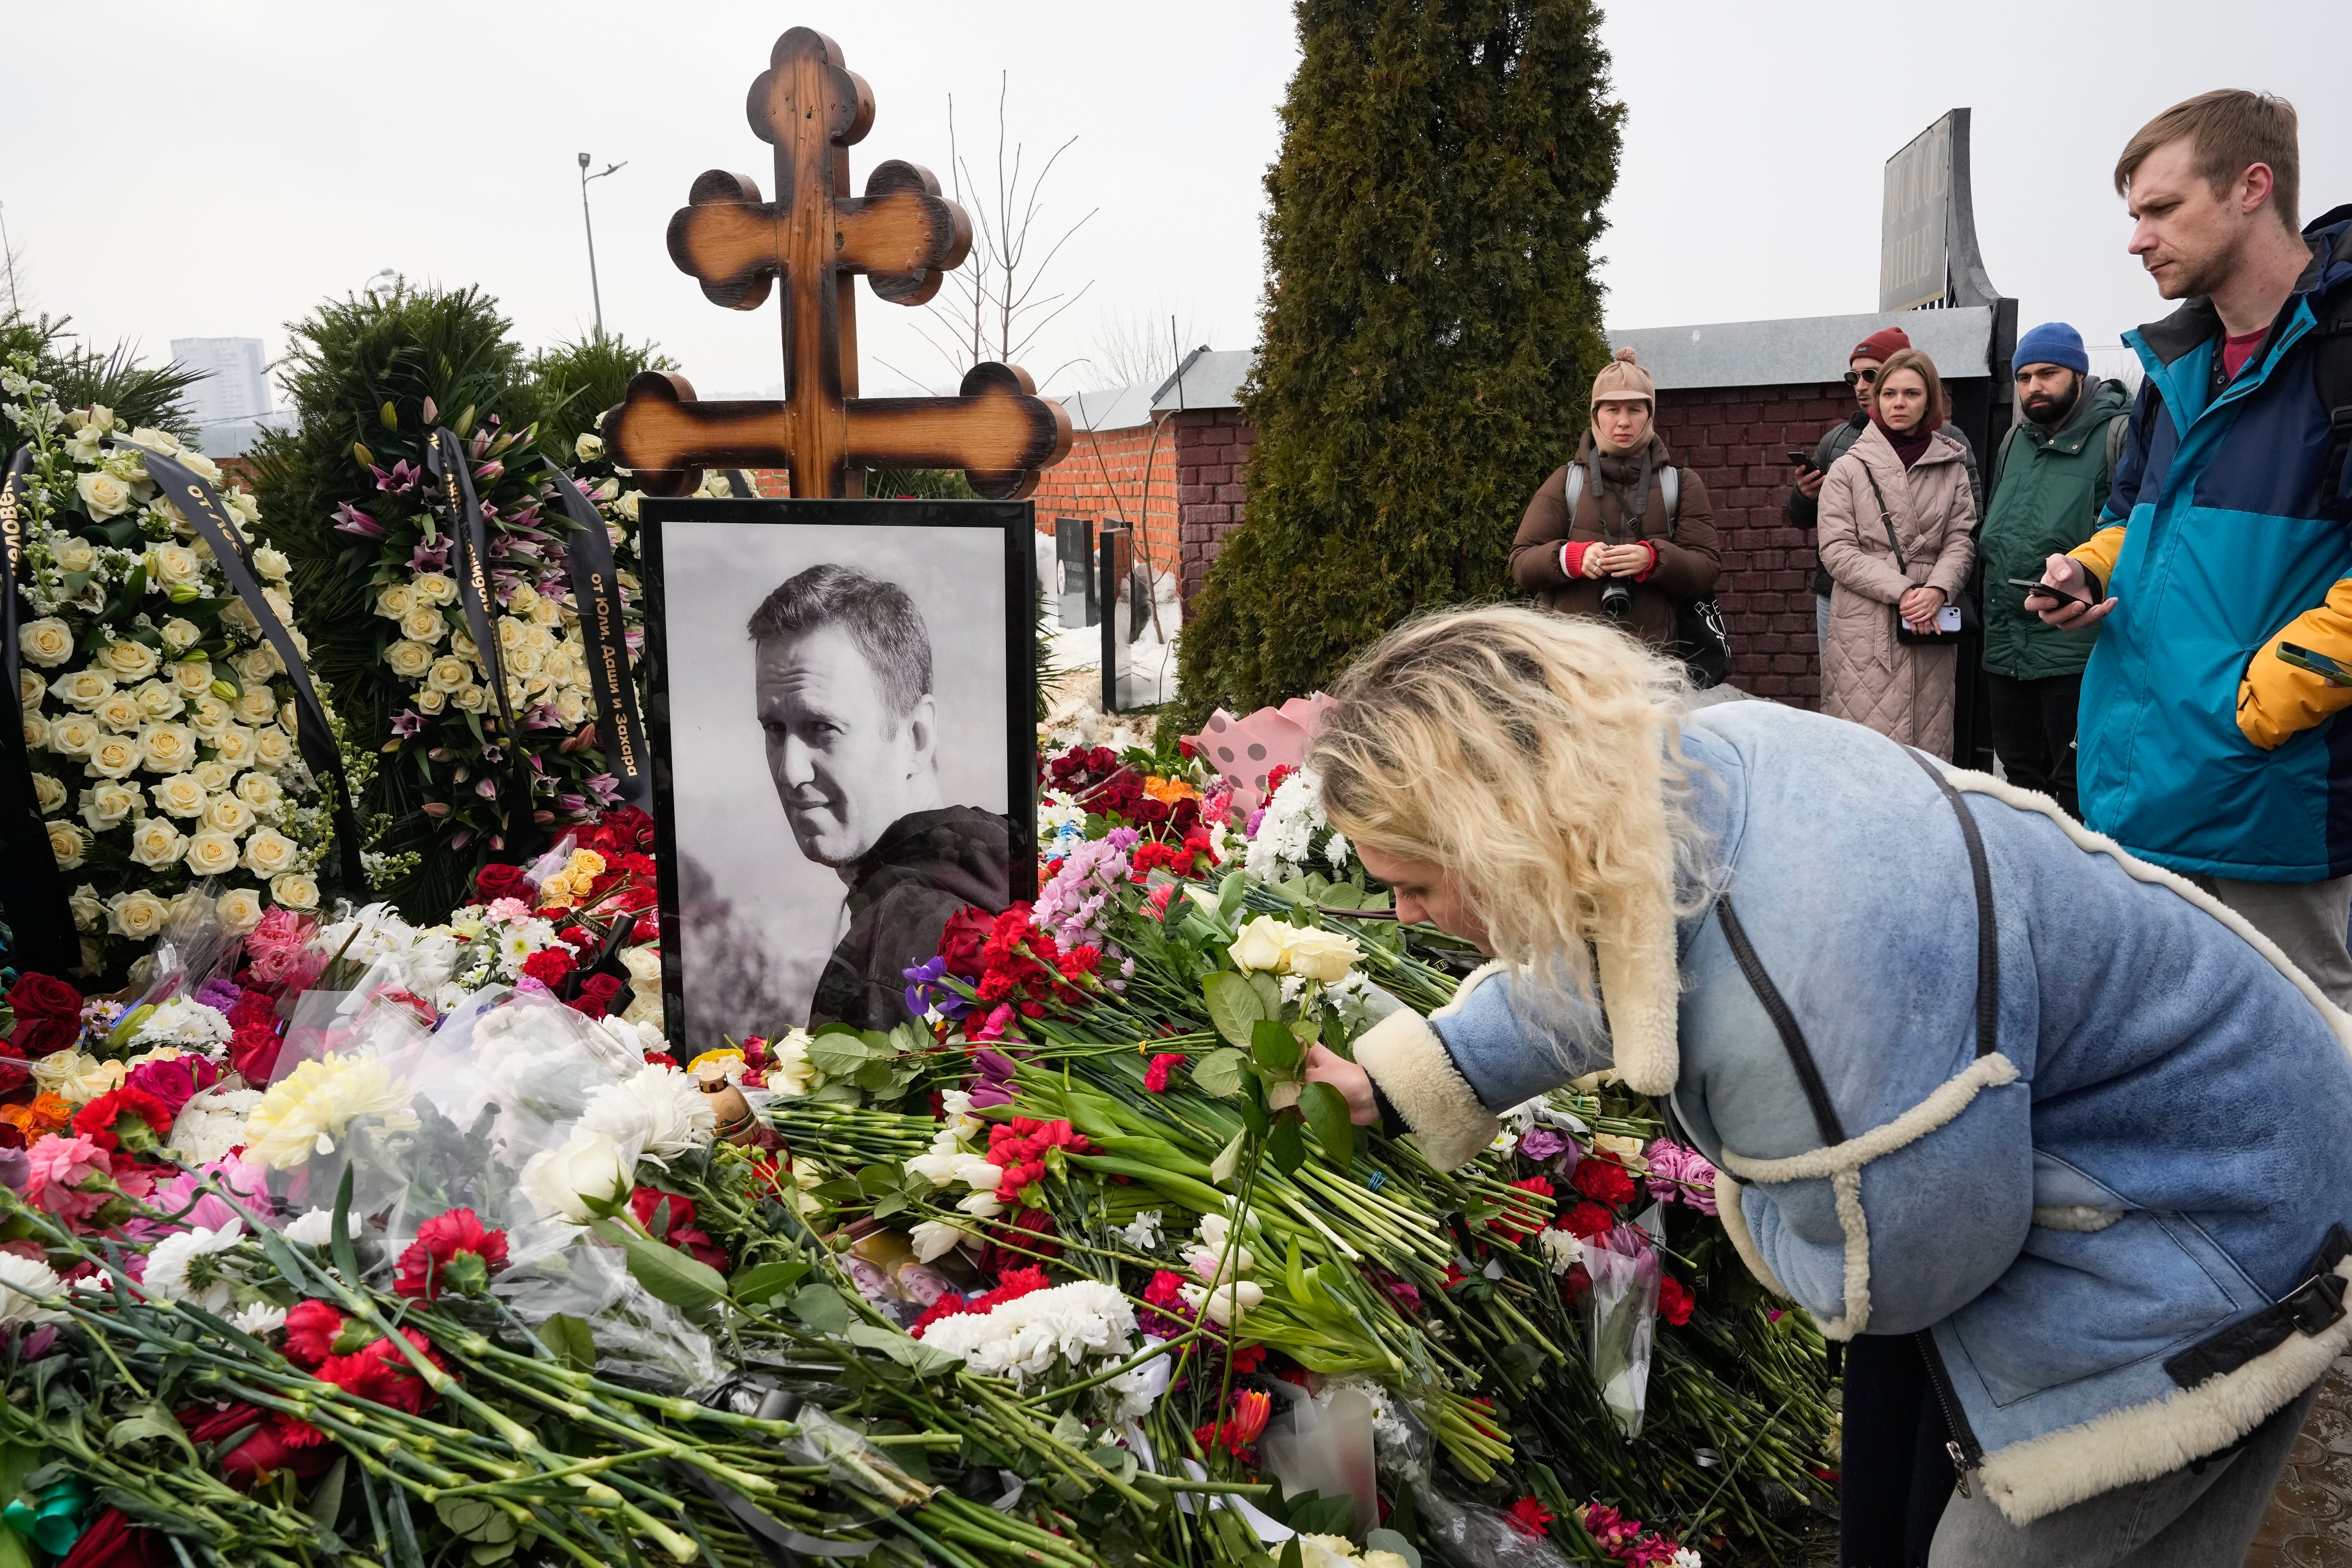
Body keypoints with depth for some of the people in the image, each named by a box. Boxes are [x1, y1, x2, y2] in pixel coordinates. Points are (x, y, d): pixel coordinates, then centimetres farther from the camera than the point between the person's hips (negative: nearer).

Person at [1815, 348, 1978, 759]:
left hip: (1931, 627, 2)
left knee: (1929, 747, 3)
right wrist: (1901, 591, -13)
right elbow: (1837, 551, -3)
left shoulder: (1951, 468, 13)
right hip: (1865, 628, -2)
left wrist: (1938, 590, -13)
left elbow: (1961, 540, 7)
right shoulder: (1849, 469, 5)